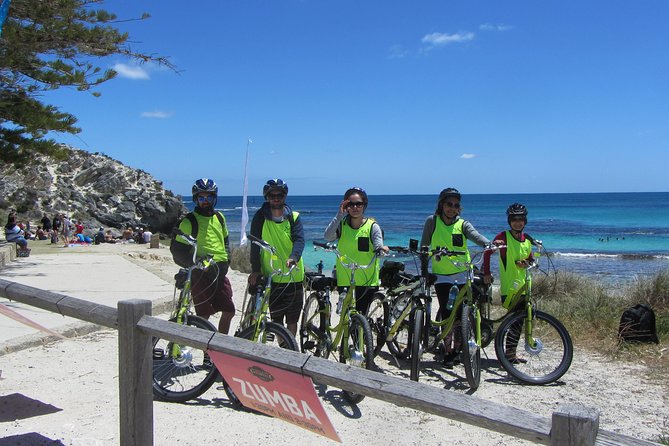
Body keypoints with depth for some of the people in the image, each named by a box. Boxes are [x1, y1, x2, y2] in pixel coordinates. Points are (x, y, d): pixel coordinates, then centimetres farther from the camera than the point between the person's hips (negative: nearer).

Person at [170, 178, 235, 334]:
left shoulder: (219, 217, 12)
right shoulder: (189, 221, -5)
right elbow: (177, 250, -6)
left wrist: (227, 258, 10)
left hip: (220, 272, 6)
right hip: (200, 273, -6)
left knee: (229, 312, 6)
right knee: (204, 315, -4)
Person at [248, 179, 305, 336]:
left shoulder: (294, 217, 1)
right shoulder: (260, 217, 0)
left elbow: (299, 240, -13)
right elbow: (255, 244, -4)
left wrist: (293, 257, -32)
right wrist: (255, 269, -14)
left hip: (293, 276, 0)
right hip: (271, 277, 0)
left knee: (292, 320, 6)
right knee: (276, 320, 8)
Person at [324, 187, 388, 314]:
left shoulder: (372, 226, -2)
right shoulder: (342, 224, 2)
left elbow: (378, 245, -14)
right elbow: (328, 236, -16)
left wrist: (381, 249, -38)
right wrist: (339, 215, -23)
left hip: (367, 281, -2)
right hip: (345, 281, 2)